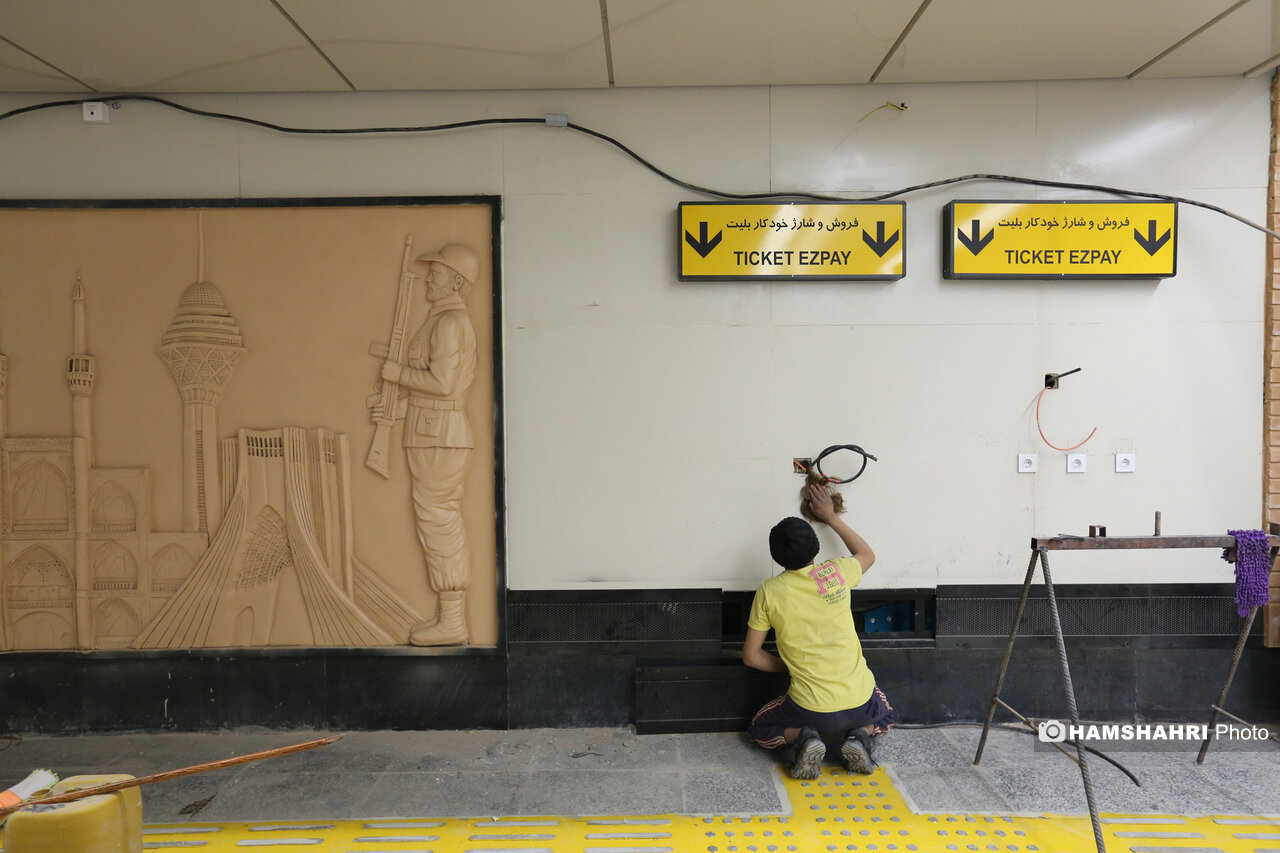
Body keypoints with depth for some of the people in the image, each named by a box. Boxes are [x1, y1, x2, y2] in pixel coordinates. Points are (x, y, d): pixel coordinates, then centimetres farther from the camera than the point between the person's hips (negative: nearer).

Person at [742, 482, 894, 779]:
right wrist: (831, 518, 23)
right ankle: (859, 736, 4)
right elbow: (867, 554, 19)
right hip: (860, 703, 2)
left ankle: (803, 738, -3)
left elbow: (751, 655, -1)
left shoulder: (769, 591, -8)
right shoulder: (835, 572, -6)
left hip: (810, 708, -2)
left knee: (760, 729, 27)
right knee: (883, 717, 37)